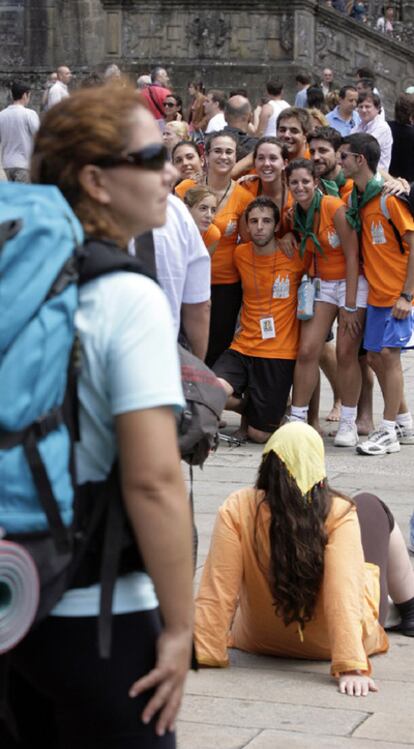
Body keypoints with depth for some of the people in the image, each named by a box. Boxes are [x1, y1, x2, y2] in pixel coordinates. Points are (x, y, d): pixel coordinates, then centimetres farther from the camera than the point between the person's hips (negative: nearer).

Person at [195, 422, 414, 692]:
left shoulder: (237, 509, -25)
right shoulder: (338, 512, -29)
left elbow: (217, 592, -28)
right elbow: (343, 593, -37)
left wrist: (202, 652, -23)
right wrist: (351, 667, -37)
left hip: (261, 640, 2)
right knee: (371, 506, 19)